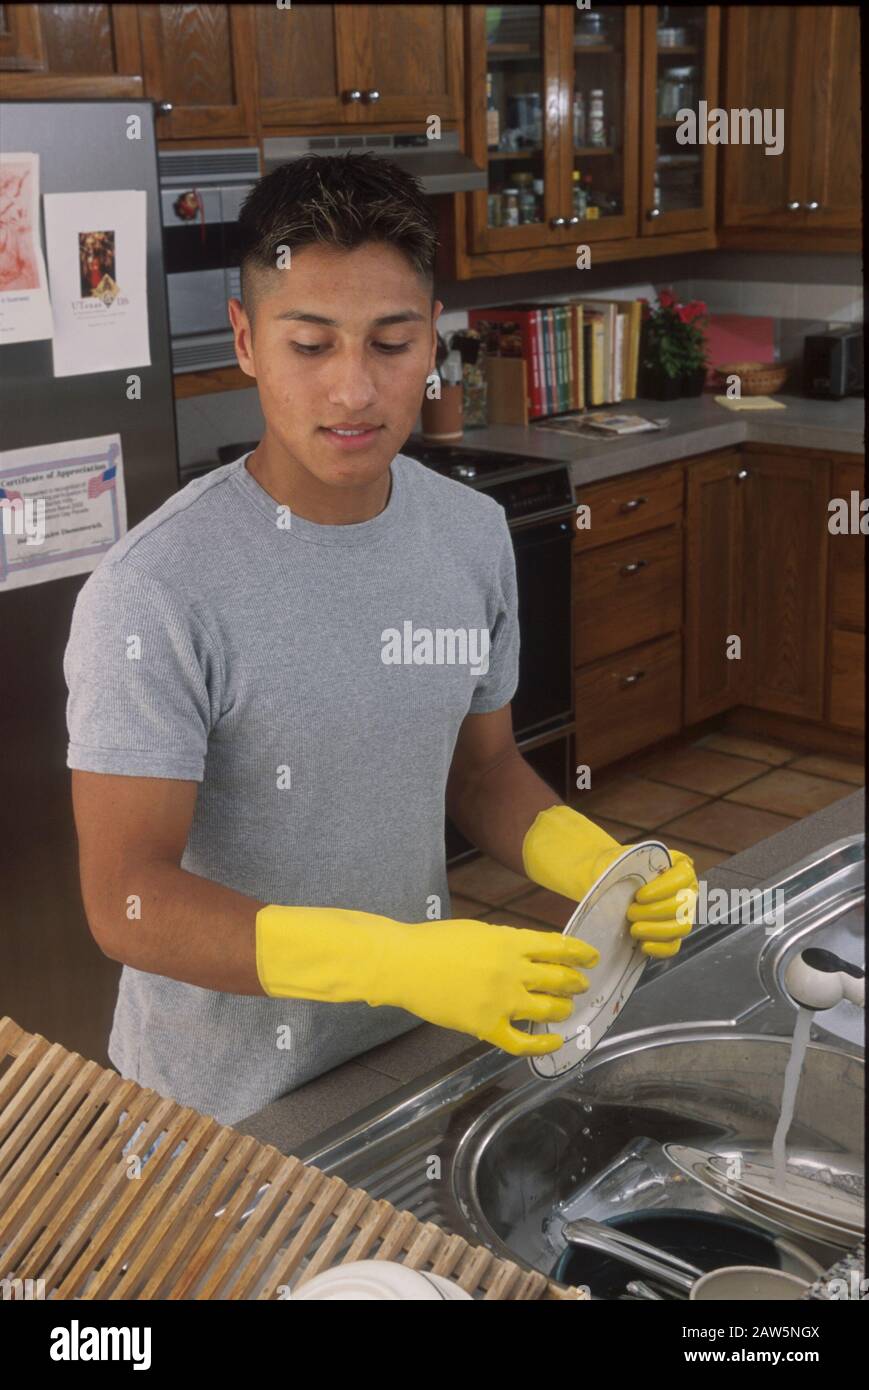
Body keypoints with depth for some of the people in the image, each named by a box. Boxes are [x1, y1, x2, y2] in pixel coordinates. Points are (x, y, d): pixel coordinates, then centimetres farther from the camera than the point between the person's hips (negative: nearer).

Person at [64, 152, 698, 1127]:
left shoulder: (475, 536, -5)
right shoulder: (155, 595, -24)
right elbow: (128, 902, -25)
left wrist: (604, 873, -13)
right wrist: (402, 962, -36)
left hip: (417, 1047, 5)